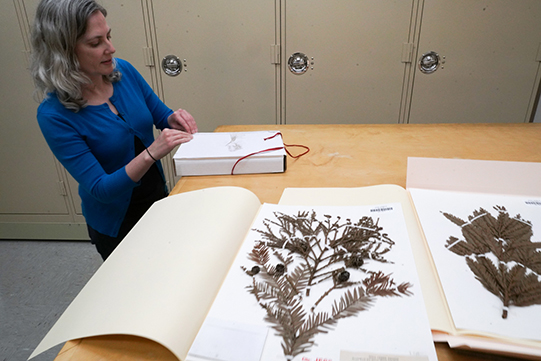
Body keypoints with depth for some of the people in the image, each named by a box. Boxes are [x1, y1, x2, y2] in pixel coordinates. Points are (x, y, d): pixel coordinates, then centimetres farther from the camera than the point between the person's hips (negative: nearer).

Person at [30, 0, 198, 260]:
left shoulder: (123, 71, -11)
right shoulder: (54, 115, -24)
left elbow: (161, 116, 3)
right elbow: (100, 189, -25)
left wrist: (174, 120, -20)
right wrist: (151, 153, -38)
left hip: (158, 196, 5)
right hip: (117, 224, -4)